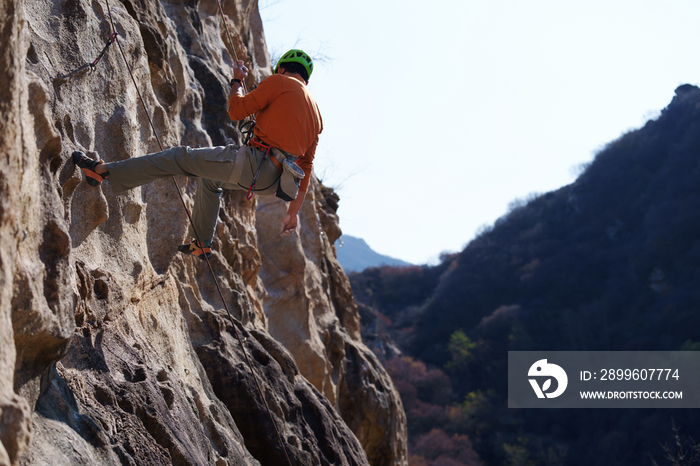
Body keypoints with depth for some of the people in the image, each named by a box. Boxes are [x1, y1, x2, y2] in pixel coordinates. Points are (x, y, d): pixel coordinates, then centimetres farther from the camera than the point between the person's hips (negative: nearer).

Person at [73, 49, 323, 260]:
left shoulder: (279, 83, 2)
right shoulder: (315, 113, 22)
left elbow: (236, 110, -4)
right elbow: (306, 166, 22)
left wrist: (236, 81, 16)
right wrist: (293, 211, 25)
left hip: (256, 163, -8)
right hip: (272, 181, 8)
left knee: (180, 157, 2)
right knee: (209, 178, 33)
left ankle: (104, 171, 2)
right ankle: (200, 243, 42)